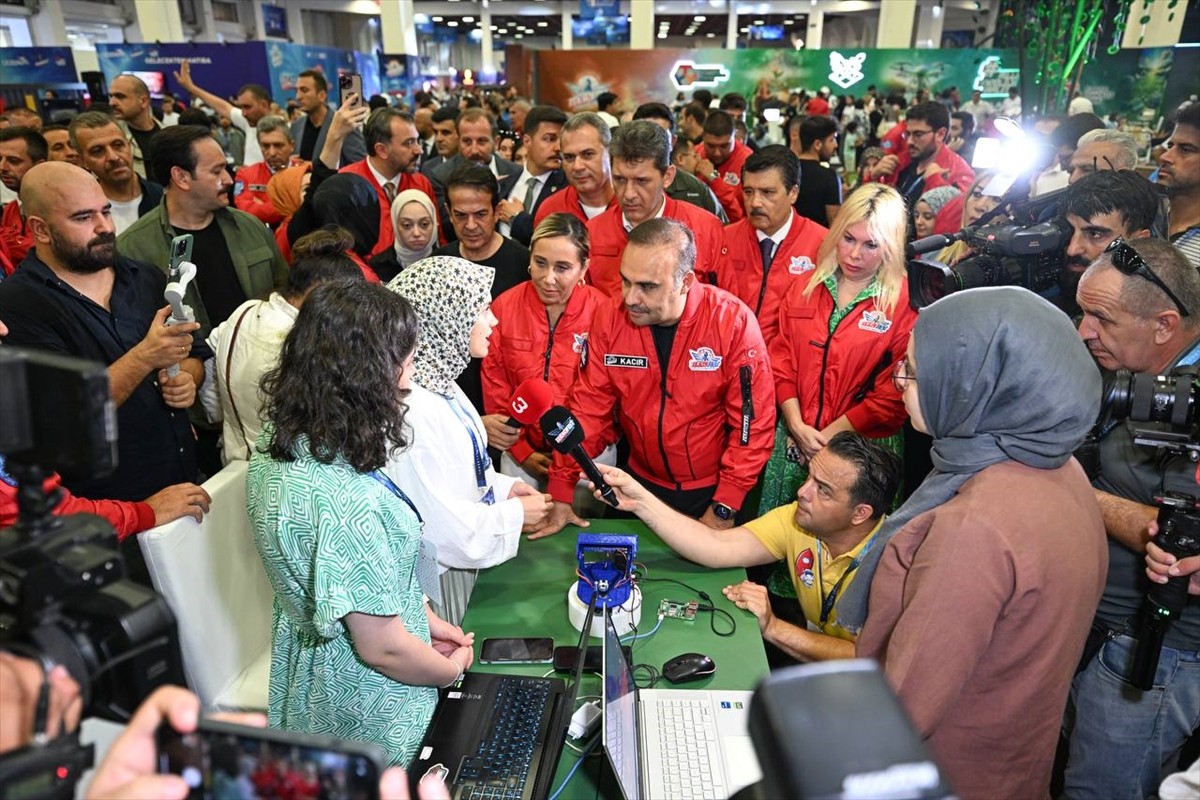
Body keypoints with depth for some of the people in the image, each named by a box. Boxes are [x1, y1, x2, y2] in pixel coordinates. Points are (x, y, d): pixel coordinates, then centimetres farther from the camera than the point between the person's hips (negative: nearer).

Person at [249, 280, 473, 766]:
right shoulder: (346, 503, -38)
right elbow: (381, 647, -26)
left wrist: (423, 616, 6)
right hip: (365, 709, -8)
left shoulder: (278, 444, -10)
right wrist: (452, 670, -7)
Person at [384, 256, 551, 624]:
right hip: (437, 577, -9)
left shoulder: (438, 380, 1)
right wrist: (515, 513, -13)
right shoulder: (412, 411, -29)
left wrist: (503, 486, 1)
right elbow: (444, 527, -27)